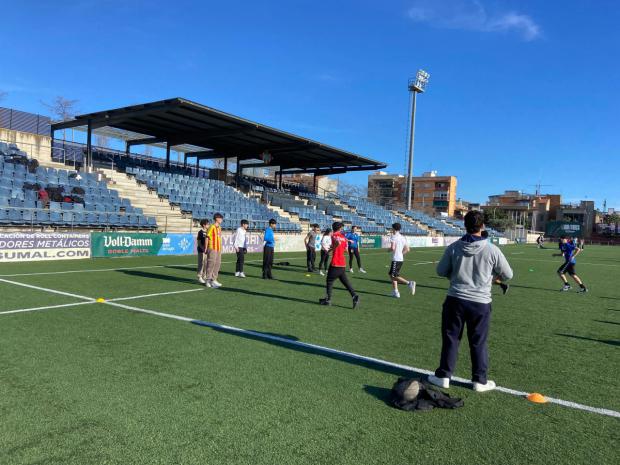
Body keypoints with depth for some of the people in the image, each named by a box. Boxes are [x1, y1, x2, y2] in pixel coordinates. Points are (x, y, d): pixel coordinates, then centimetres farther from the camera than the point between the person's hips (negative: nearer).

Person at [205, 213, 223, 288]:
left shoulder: (219, 227, 14)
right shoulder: (212, 227, -9)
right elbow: (207, 238, -9)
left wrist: (220, 248, 16)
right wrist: (206, 248, -10)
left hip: (218, 249, 8)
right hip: (212, 249, -8)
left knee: (217, 264, 10)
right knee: (211, 264, -5)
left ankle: (214, 279, 20)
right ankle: (208, 280, 3)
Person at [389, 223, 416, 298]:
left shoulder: (393, 237, -11)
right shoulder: (403, 237, 14)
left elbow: (392, 248, -23)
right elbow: (407, 249, 15)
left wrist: (389, 249, -3)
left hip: (396, 259, -9)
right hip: (401, 259, 9)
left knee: (394, 276, -6)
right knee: (391, 274, 17)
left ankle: (409, 283, -21)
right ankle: (395, 292, 14)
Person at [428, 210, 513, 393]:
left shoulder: (453, 247, -6)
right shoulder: (492, 249, -10)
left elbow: (441, 271, 5)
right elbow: (508, 275, 2)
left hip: (455, 300, 1)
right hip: (480, 302, -1)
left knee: (450, 338, 11)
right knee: (478, 342, 12)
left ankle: (443, 375, 20)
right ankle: (480, 380, 22)